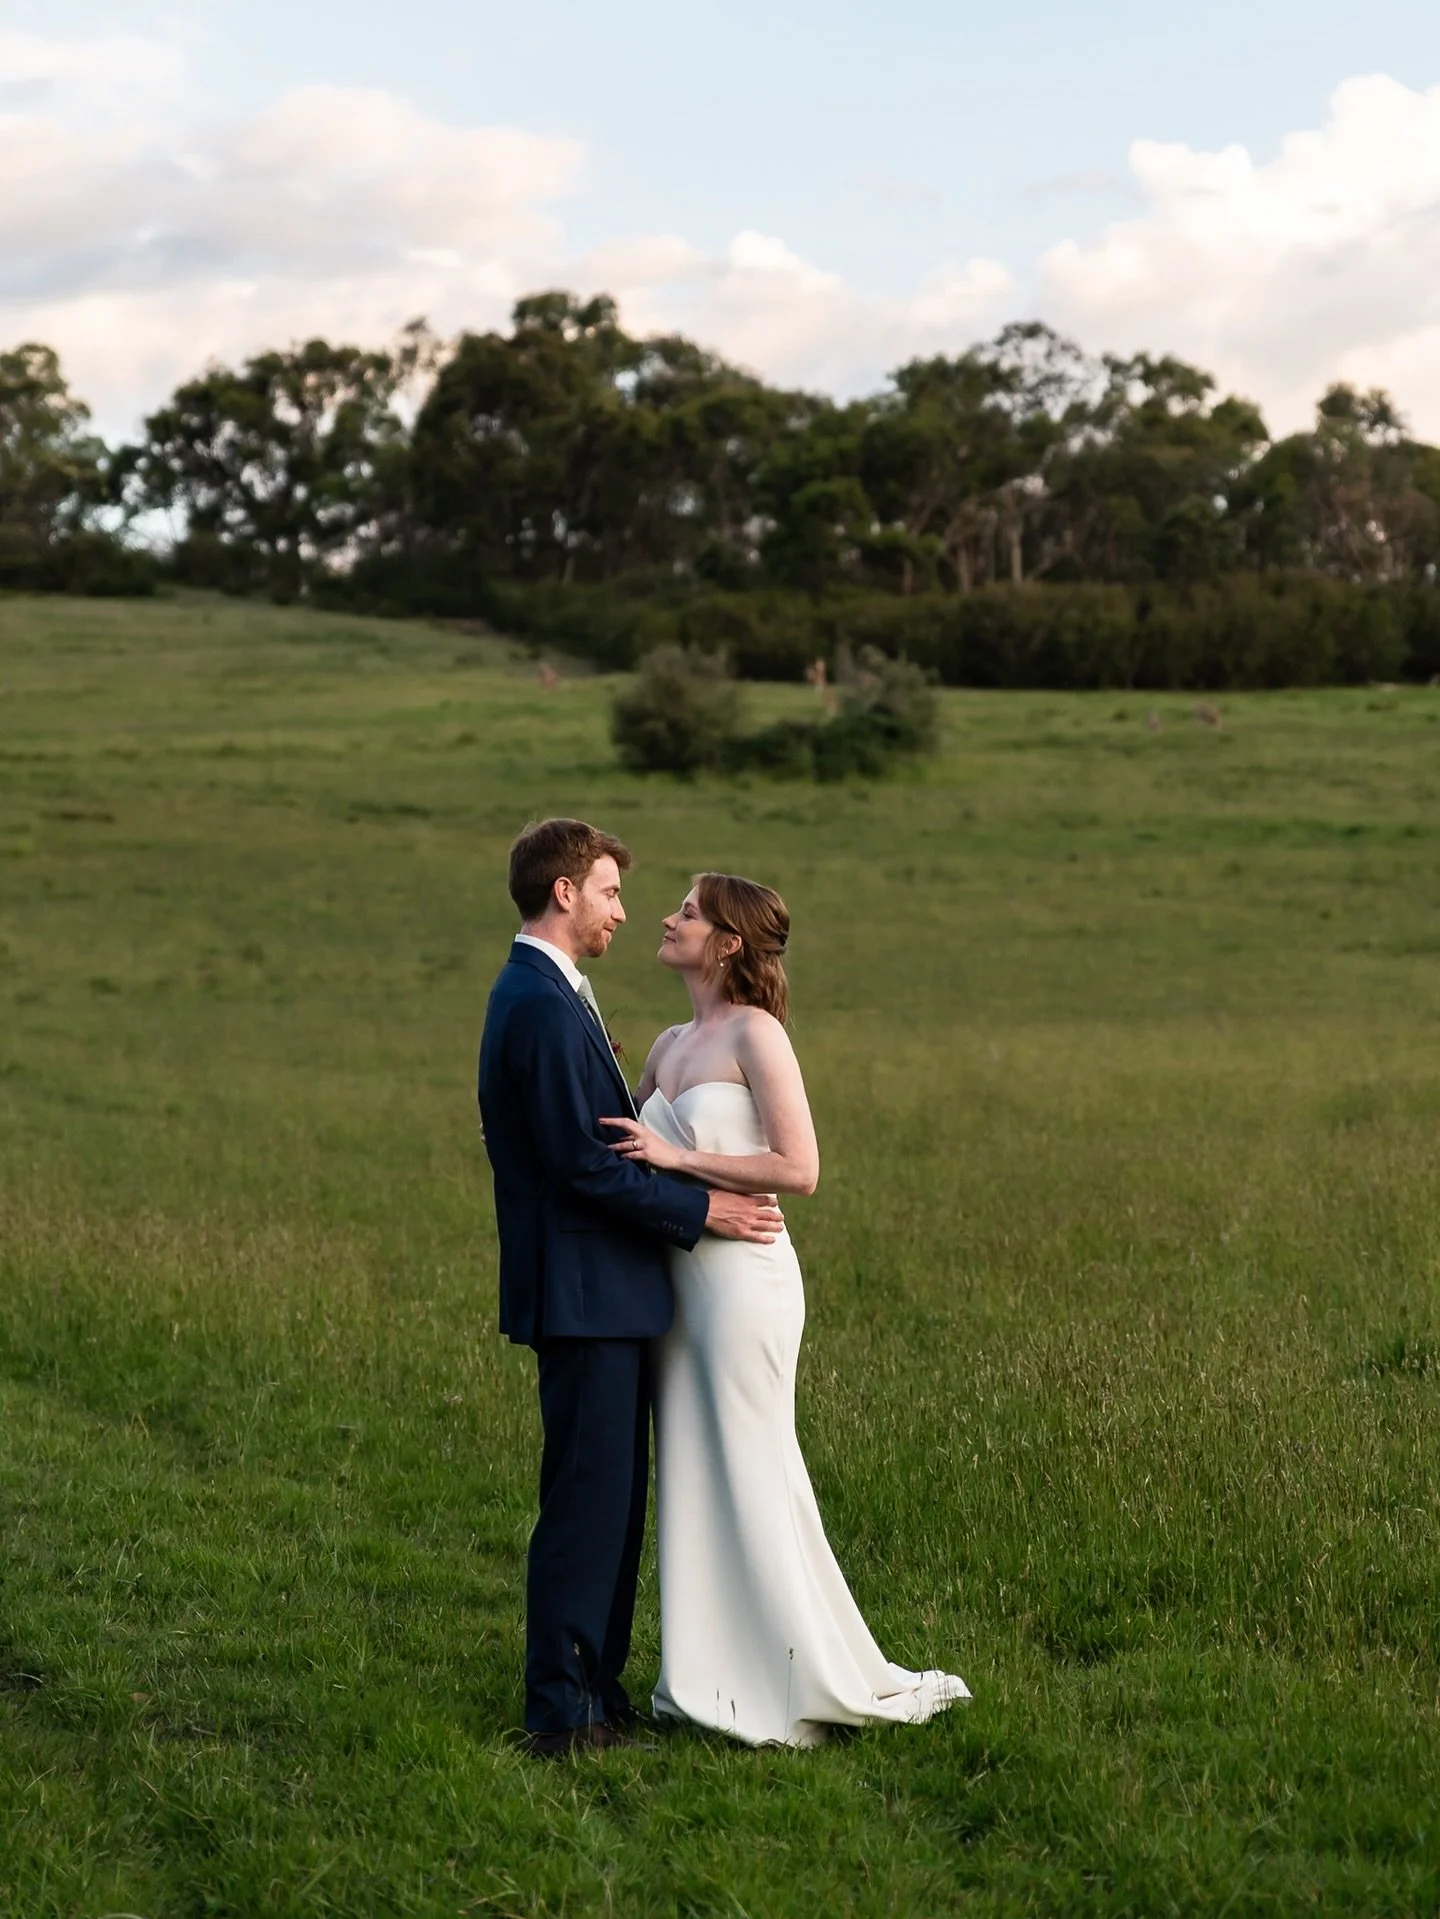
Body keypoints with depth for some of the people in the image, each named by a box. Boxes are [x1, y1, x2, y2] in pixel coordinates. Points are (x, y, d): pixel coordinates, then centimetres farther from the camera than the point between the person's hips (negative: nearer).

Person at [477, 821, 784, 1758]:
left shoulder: (542, 995, 16)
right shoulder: (544, 1007, -18)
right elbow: (581, 1163, -22)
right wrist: (699, 1209, -15)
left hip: (601, 1292, 11)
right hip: (584, 1292, -11)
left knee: (613, 1498, 14)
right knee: (585, 1498, -6)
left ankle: (596, 1686, 21)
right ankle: (563, 1710, 0)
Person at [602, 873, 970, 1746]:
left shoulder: (756, 1033, -10)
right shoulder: (669, 1046, 13)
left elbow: (799, 1168, -17)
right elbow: (627, 1149, 25)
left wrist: (678, 1158, -18)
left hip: (742, 1274, -8)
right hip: (679, 1276, 8)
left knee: (750, 1477, -2)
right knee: (693, 1476, 10)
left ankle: (808, 1682, 9)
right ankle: (711, 1681, 19)